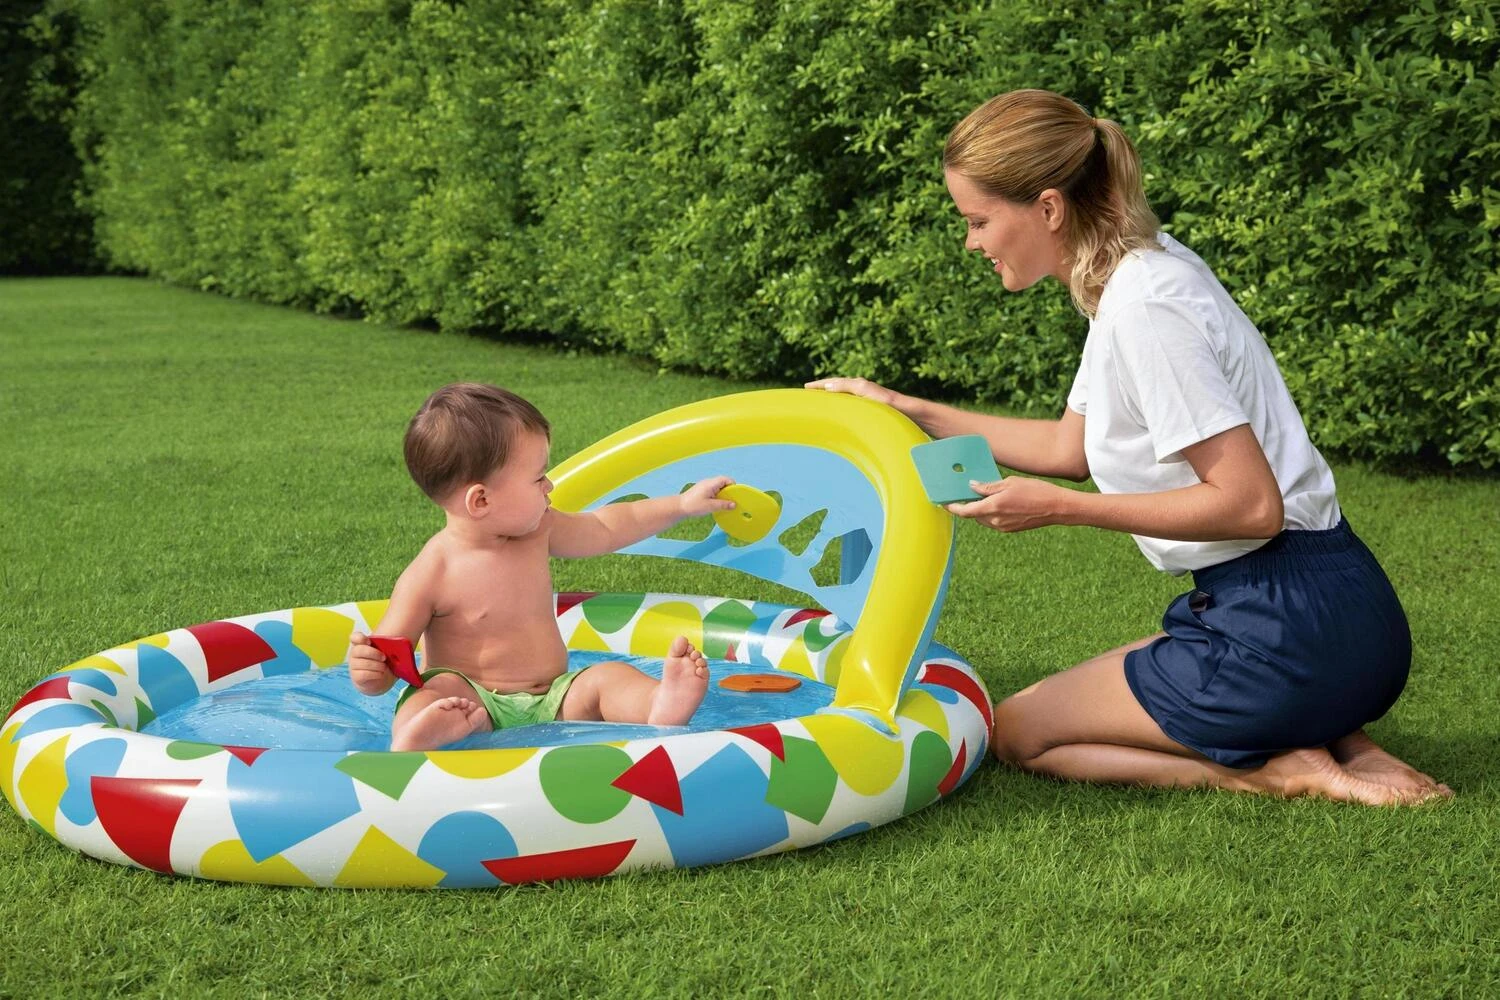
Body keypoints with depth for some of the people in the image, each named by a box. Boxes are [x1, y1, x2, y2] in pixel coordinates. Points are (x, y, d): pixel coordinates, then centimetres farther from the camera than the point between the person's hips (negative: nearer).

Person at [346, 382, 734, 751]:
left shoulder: (537, 531, 6)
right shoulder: (431, 573, -12)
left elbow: (604, 529, 24)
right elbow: (386, 668, -7)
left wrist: (682, 504, 27)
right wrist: (368, 670, -32)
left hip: (553, 700, 5)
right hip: (476, 702, -5)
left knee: (609, 676, -17)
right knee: (440, 689, -32)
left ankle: (662, 709, -47)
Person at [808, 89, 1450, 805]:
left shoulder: (1144, 309, -21)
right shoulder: (1136, 276, 9)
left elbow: (1251, 504, -23)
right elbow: (1070, 448, 20)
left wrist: (1058, 507, -18)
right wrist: (905, 410, 19)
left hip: (1289, 631, -9)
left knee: (1015, 731, 6)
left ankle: (1277, 773, -4)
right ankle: (1337, 744, 9)